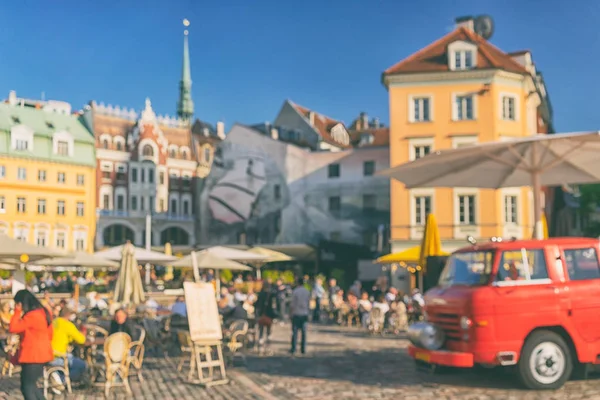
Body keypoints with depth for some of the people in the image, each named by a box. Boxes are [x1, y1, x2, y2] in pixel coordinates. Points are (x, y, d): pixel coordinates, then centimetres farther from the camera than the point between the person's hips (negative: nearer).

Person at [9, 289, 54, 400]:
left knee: (27, 387, -3)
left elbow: (13, 328, -19)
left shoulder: (31, 316, -20)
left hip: (33, 356, -10)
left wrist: (17, 312, -13)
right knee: (31, 385, 19)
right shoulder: (43, 312, 10)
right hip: (41, 354, 10)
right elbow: (49, 334, 17)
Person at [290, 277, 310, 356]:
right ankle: (303, 349, 8)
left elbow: (292, 304, -9)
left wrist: (291, 313, 0)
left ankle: (293, 349, 0)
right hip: (304, 314, 4)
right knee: (304, 332, 7)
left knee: (295, 332, 0)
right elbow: (309, 304, 8)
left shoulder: (295, 292, -9)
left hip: (296, 314, -3)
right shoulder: (307, 292, 4)